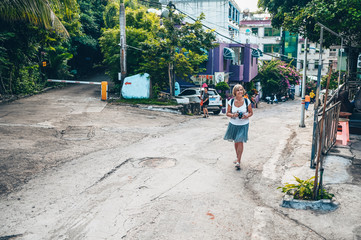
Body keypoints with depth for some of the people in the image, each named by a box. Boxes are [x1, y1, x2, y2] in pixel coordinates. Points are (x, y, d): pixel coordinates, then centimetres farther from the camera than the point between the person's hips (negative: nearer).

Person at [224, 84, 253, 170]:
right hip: (233, 124, 2)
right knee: (236, 142, 12)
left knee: (240, 142, -10)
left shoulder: (247, 101, -5)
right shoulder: (231, 102, -3)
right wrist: (233, 115, -18)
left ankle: (238, 162, -6)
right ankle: (238, 158, 31)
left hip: (243, 125, -2)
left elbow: (251, 112, 3)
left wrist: (247, 116, -18)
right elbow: (227, 113, 3)